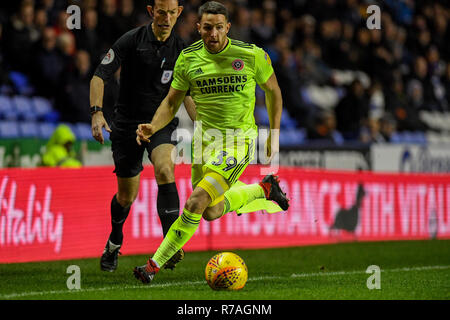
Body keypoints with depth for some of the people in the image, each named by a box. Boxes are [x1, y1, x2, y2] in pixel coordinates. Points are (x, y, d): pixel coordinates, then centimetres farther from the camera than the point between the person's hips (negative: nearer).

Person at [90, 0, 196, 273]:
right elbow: (100, 76, -7)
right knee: (127, 195, 7)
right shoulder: (131, 41, -8)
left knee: (164, 170, -29)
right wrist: (97, 112, -21)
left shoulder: (181, 50, 2)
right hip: (128, 123, -1)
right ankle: (114, 244, 38)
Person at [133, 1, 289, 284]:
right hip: (205, 136, 5)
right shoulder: (188, 58, -2)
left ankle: (155, 265, -16)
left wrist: (275, 134, 7)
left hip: (239, 138, -5)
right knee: (211, 213, 10)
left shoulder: (252, 55, -9)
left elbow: (273, 91, 8)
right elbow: (172, 102, 7)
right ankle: (263, 189, 35)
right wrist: (153, 127, -12)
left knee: (197, 201, -21)